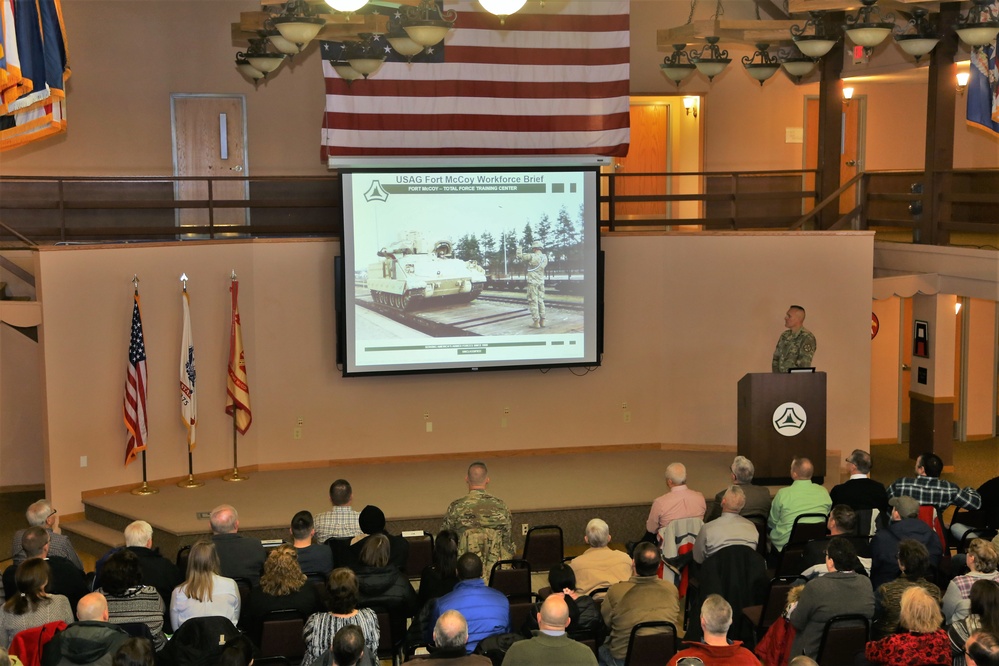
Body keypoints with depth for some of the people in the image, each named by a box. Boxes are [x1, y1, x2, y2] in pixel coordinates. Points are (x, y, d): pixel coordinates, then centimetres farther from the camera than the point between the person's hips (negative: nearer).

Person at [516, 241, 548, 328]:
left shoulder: (532, 256, -17)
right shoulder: (545, 258, 3)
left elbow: (519, 256, -9)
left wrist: (519, 250, 11)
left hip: (533, 282, -6)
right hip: (541, 282, 6)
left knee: (533, 302, -2)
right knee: (541, 301, 13)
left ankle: (536, 322, -4)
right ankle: (542, 321, 14)